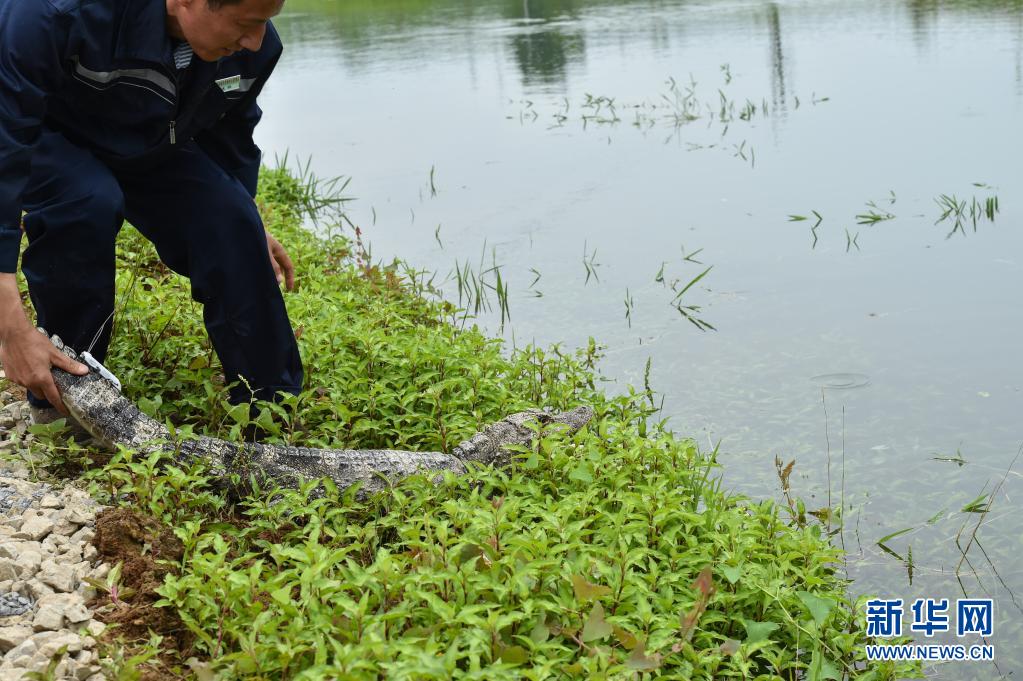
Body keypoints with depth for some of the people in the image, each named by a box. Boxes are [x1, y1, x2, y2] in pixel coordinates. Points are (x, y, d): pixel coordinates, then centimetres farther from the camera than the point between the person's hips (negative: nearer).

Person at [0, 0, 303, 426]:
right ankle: (60, 399, -15)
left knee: (231, 227, -19)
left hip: (150, 148, 4)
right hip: (43, 138, -4)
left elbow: (229, 135, 0)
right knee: (87, 201, -36)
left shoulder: (253, 46, -24)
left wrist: (250, 228, 4)